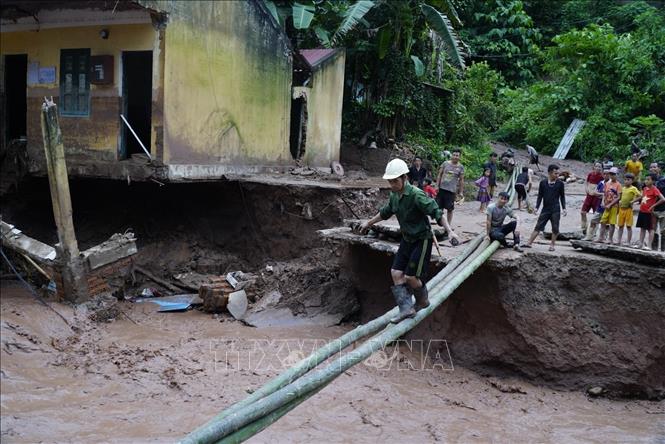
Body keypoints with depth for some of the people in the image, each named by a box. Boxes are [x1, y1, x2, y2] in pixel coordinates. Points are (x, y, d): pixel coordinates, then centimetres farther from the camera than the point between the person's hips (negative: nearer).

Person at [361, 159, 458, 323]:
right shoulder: (395, 195, 0)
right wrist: (368, 223, 32)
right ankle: (406, 309, 3)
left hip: (421, 240, -8)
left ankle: (423, 301, 23)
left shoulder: (417, 195, -25)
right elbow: (385, 212, 20)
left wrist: (449, 231, -36)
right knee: (396, 272, 0)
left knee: (410, 276, -6)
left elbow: (436, 212, -27)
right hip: (407, 240, 8)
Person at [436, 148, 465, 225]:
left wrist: (461, 192, 1)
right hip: (441, 188, 2)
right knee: (439, 207, 7)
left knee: (450, 209, 2)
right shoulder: (445, 163, 2)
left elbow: (461, 180, 3)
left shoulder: (460, 167, 0)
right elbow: (439, 175, 6)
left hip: (452, 190, -2)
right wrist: (437, 186, 0)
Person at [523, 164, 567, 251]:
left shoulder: (560, 184, 0)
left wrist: (564, 208, 1)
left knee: (555, 229, 2)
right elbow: (540, 196, 6)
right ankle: (529, 243, 3)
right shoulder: (543, 183, 1)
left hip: (555, 210, -1)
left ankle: (552, 245, 15)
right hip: (545, 209, 1)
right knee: (538, 226, 1)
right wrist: (536, 207, 1)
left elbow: (562, 197, 7)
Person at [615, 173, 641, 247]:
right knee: (620, 226, 10)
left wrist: (632, 201, -18)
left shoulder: (633, 189, -8)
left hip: (628, 209, -6)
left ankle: (628, 242, 1)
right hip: (621, 208, 6)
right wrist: (620, 202, 9)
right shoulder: (623, 188, 12)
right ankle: (618, 241, 15)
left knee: (629, 226, -2)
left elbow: (640, 196, -17)